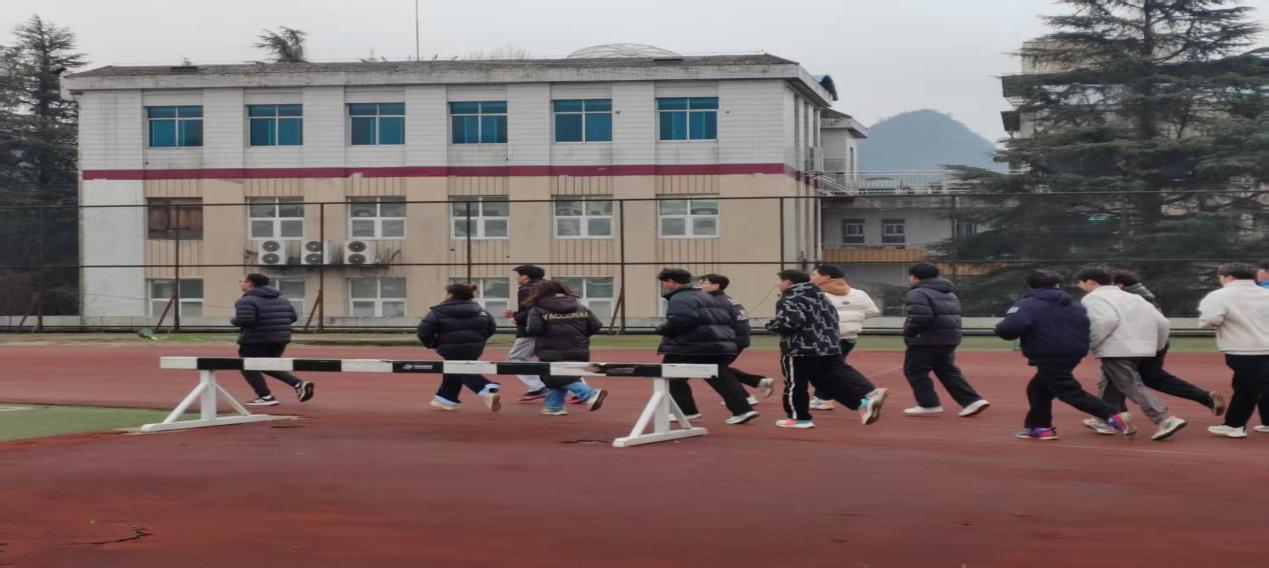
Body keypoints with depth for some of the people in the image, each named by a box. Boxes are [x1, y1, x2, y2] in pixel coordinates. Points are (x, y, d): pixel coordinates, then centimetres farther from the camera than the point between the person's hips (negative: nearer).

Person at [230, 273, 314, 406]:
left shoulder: (247, 301, -12)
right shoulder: (280, 299, 12)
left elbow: (244, 320, -24)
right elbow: (293, 317, 11)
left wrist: (233, 321, -3)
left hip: (256, 339, -8)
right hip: (280, 338, 8)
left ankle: (266, 397, 0)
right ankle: (299, 384, 4)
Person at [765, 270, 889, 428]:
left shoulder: (789, 300, -9)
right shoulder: (819, 296, 19)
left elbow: (788, 322, -24)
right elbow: (832, 318, 24)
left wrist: (771, 326, -6)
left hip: (800, 349, -9)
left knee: (795, 384, 5)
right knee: (830, 380, 9)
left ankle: (800, 418, 11)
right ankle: (865, 400, -5)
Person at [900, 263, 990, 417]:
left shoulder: (918, 294, -14)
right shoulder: (949, 292, 18)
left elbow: (919, 318, -26)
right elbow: (953, 315, 23)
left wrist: (908, 332, -10)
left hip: (927, 339, -9)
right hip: (950, 337, 9)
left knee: (914, 371, 3)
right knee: (947, 371, 15)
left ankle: (929, 404, 1)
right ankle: (972, 400, 5)